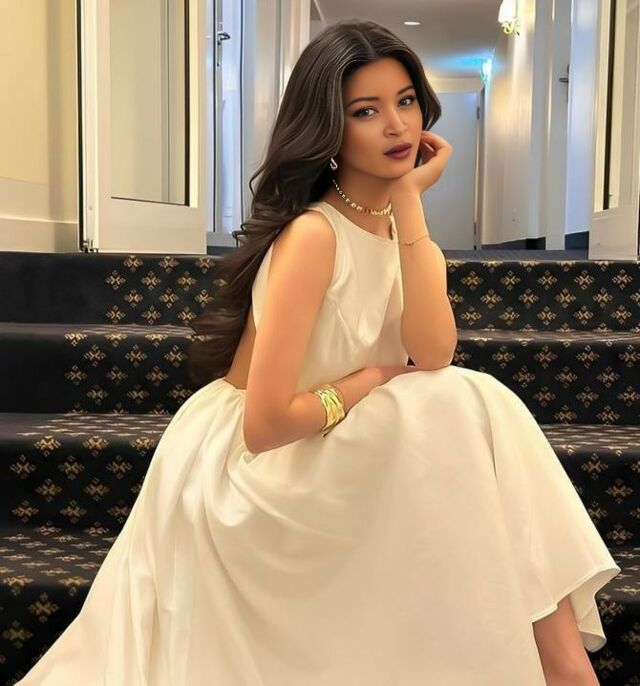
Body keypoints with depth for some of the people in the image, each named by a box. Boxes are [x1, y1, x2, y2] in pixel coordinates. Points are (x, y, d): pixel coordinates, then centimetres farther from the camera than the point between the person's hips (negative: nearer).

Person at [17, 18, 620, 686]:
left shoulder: (396, 221, 3)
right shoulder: (313, 235, -22)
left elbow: (432, 354, -16)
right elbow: (266, 423, -26)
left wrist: (409, 201, -16)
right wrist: (373, 380, -12)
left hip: (323, 452, 7)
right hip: (242, 471, -7)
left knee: (475, 406, -12)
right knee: (465, 411, -21)